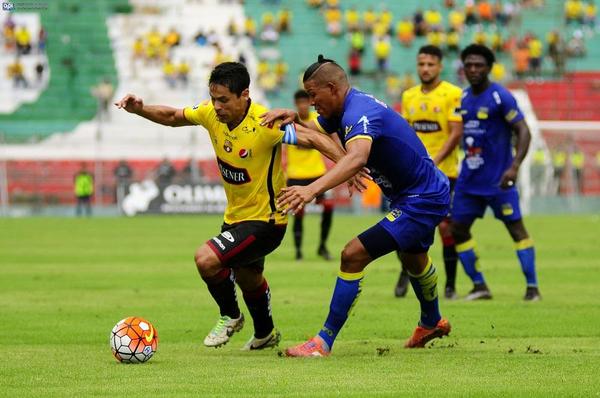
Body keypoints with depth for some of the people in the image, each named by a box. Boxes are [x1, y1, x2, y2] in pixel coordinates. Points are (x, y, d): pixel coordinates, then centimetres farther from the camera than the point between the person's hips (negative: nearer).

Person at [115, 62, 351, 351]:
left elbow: (312, 139, -29)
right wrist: (140, 109, -10)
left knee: (206, 259, -25)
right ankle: (266, 334, 58)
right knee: (248, 280, 29)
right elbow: (172, 117, 7)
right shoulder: (210, 113, -10)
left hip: (265, 219, -8)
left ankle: (230, 316, 4)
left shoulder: (264, 123, -30)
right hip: (235, 216, 8)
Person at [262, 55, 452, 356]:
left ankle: (324, 342, -13)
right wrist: (293, 117, -13)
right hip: (429, 193, 11)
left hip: (422, 201, -11)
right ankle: (432, 323, 62)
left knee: (353, 255, -19)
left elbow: (356, 158, -47)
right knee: (413, 258, 35)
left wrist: (313, 189, -59)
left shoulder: (359, 112, -29)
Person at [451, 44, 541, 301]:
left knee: (515, 227, -7)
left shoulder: (501, 97, -11)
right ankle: (479, 286, 13)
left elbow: (523, 132, -16)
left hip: (497, 180, -7)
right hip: (469, 180, 7)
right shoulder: (463, 98, 9)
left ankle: (532, 287, -3)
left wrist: (514, 167, -27)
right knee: (458, 229, 5)